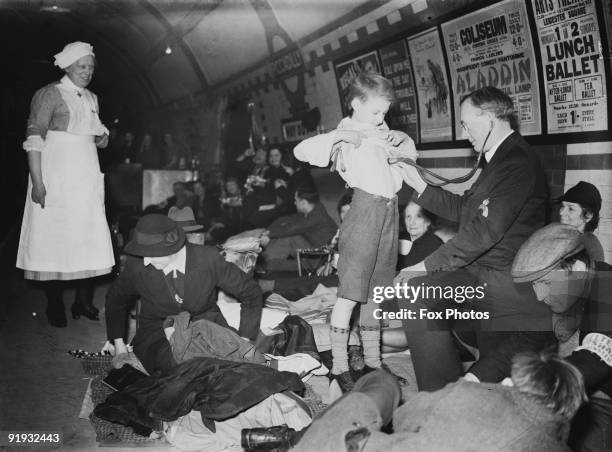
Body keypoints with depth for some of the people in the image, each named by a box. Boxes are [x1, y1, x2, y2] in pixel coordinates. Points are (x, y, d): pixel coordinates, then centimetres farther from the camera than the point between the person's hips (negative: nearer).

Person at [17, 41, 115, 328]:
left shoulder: (91, 99, 14)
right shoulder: (50, 94, -6)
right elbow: (34, 139, -12)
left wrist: (102, 139, 3)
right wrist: (37, 182, -19)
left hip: (87, 179, 6)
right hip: (56, 177, -6)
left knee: (88, 237, 4)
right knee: (54, 238, -2)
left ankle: (84, 302, 13)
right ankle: (54, 307, 7)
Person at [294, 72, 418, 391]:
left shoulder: (381, 132, 17)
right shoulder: (344, 137, -2)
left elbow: (411, 155, 33)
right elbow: (302, 151, -17)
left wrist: (401, 139, 12)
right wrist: (343, 136, -21)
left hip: (389, 212, 7)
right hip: (366, 209, -7)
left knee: (375, 292, 12)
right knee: (350, 293, -6)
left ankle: (372, 362, 21)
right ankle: (339, 367, 0)